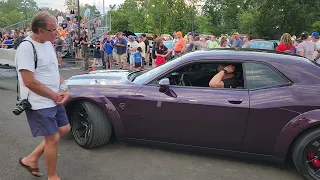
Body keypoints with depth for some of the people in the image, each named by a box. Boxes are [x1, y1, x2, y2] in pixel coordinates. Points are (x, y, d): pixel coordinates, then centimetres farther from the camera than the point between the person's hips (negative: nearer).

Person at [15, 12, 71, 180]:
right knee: (53, 138, 0)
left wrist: (64, 90, 0)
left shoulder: (48, 43, 7)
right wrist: (55, 96, -14)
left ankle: (31, 159, 30)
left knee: (64, 129, 18)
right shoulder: (26, 47, -20)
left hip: (54, 100, 9)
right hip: (39, 103, -9)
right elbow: (29, 82, -23)